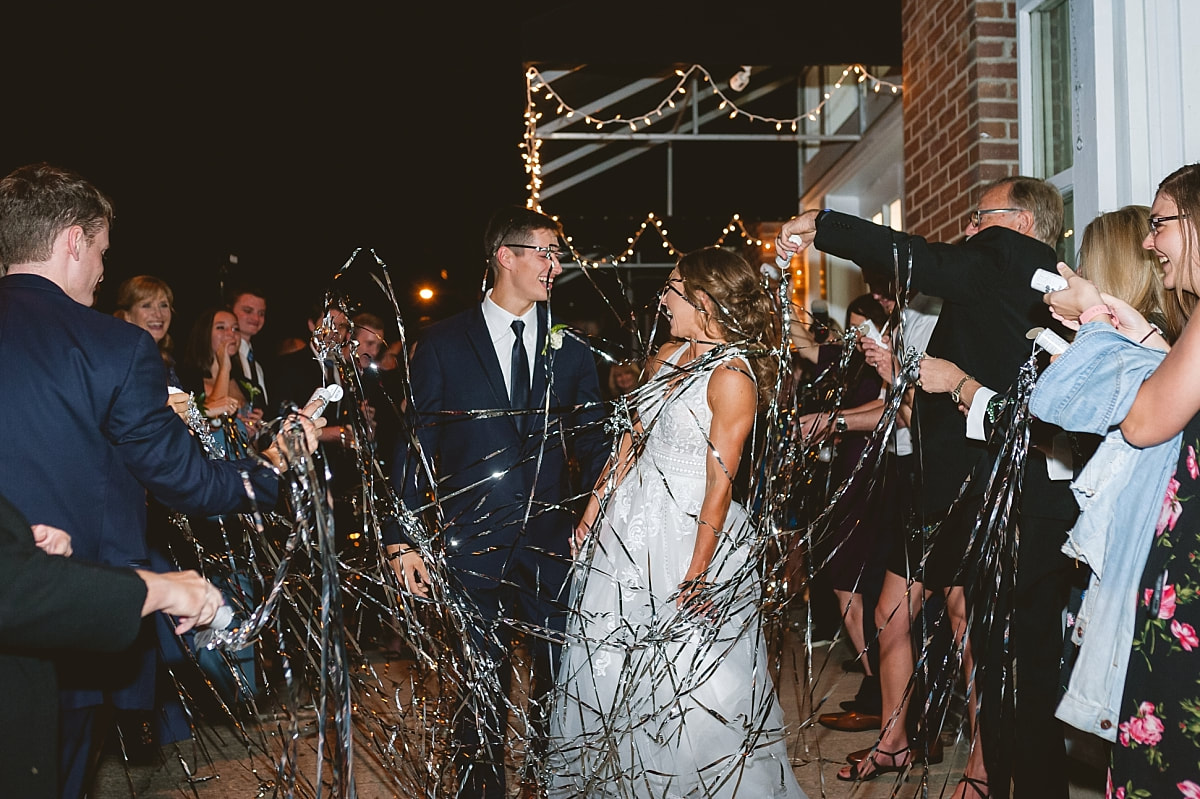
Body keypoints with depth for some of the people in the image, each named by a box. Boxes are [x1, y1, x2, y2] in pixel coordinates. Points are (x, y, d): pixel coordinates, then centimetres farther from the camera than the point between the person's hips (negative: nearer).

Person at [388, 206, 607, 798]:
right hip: (471, 544, -2)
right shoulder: (443, 343, -1)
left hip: (551, 541, 2)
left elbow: (593, 443, 9)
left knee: (560, 682, 9)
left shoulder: (570, 349, 6)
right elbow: (414, 443, -2)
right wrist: (403, 540, -7)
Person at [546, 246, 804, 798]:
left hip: (691, 528, -8)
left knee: (688, 679, 1)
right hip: (631, 521, 8)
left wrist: (697, 570, -19)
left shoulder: (732, 377, -18)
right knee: (607, 660, 15)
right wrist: (594, 508, 7)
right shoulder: (669, 355, 7)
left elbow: (720, 482, -19)